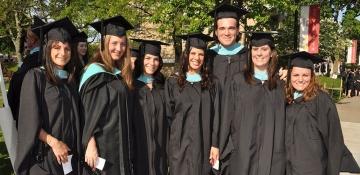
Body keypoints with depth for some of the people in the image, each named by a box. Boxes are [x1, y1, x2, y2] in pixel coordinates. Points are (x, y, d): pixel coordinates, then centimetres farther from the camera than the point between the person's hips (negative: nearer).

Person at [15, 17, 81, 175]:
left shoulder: (71, 80, 8)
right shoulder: (35, 76, -8)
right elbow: (29, 120, -13)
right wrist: (53, 142, -17)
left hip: (69, 155, 5)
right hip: (44, 154, -5)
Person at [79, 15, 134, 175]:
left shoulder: (120, 74, 11)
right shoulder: (95, 72, -11)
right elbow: (88, 114, -14)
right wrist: (90, 145, -20)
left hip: (122, 146, 8)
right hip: (103, 146, -7)